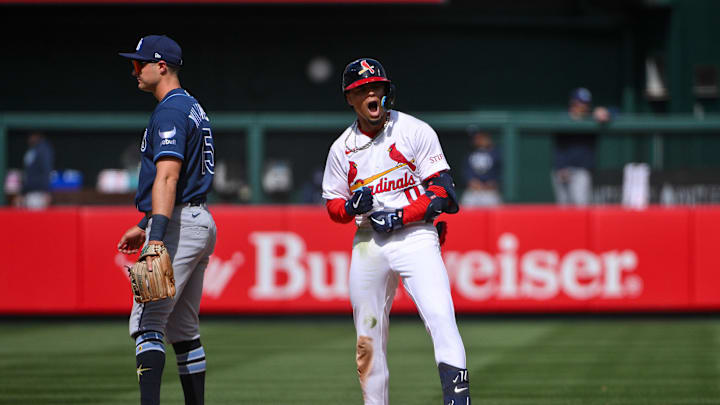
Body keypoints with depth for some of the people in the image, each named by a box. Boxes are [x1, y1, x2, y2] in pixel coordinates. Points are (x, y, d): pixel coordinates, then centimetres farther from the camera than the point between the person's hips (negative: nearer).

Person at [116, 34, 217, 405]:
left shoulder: (170, 111, -12)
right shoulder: (192, 108, 20)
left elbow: (167, 177, -24)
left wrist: (157, 238, -33)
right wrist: (144, 227, 31)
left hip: (179, 223, -10)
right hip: (199, 222, 10)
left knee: (147, 323, -14)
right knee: (183, 329, 14)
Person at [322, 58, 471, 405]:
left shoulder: (415, 131, 0)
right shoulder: (342, 148, 10)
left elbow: (441, 194, -4)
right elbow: (333, 206, 15)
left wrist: (400, 217, -15)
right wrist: (351, 206, -8)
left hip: (415, 237, -4)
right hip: (368, 243, 4)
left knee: (440, 316, -22)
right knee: (368, 338, 7)